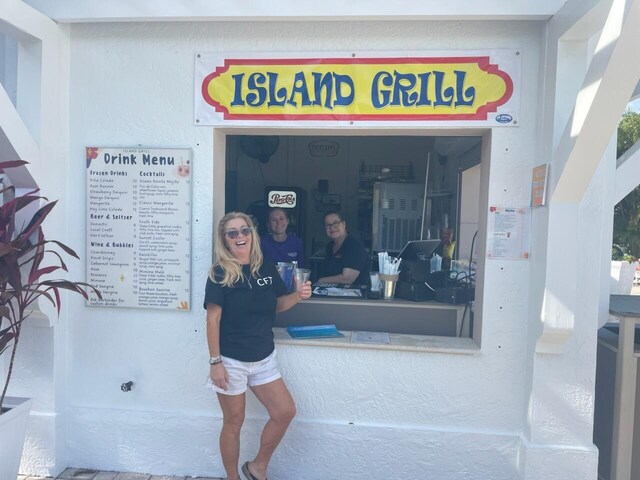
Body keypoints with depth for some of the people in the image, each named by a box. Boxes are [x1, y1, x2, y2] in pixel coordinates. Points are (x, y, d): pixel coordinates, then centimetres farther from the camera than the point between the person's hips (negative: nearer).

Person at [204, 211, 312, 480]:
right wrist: (215, 362, -16)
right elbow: (213, 319, -13)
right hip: (231, 361, -5)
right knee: (234, 423, 10)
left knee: (285, 412, 7)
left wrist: (298, 296, -9)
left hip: (264, 358, 5)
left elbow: (276, 305, 11)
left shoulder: (266, 268, 0)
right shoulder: (220, 273, -13)